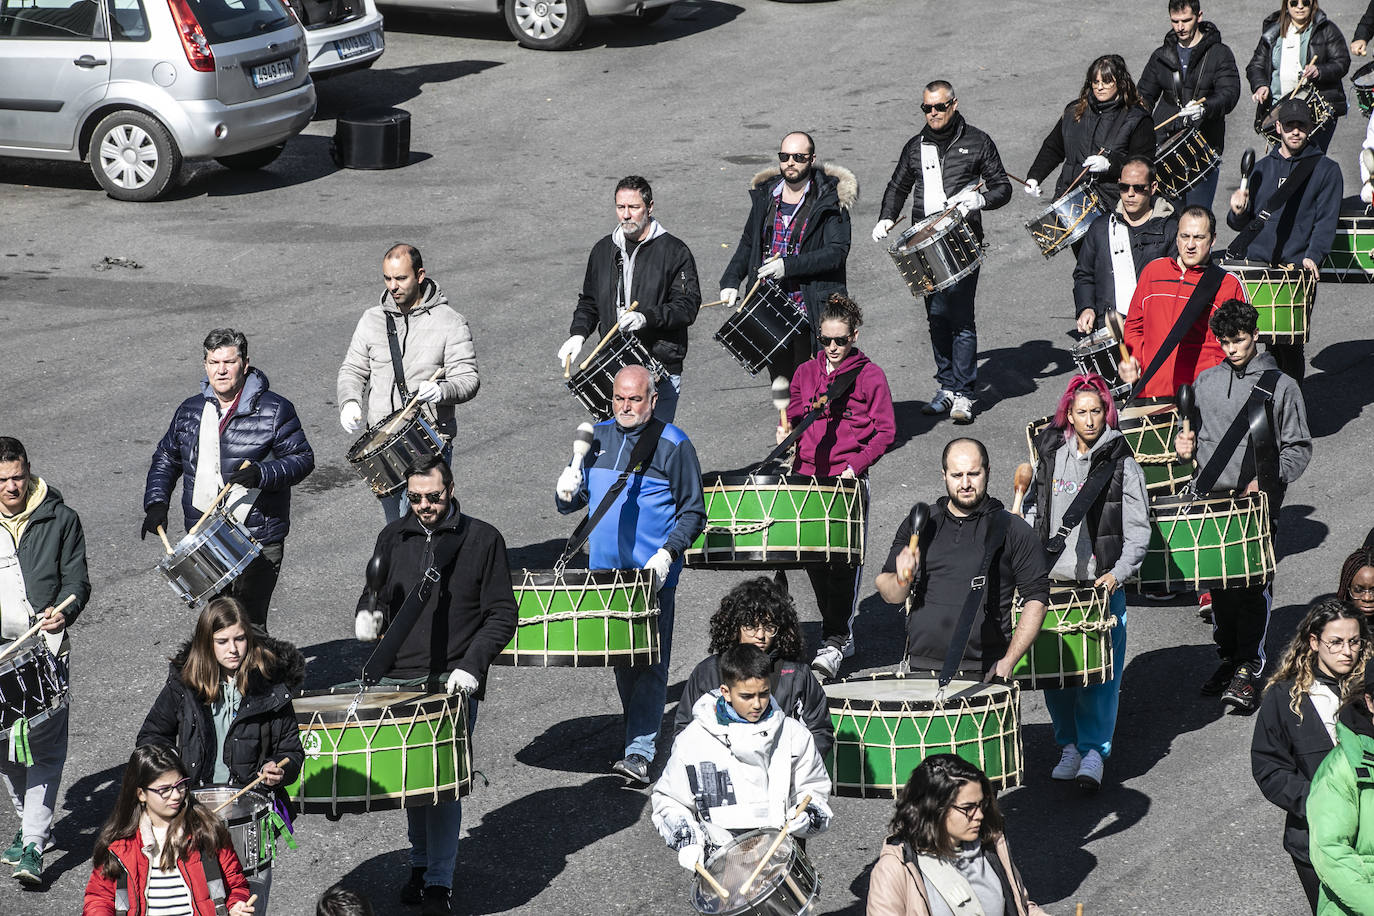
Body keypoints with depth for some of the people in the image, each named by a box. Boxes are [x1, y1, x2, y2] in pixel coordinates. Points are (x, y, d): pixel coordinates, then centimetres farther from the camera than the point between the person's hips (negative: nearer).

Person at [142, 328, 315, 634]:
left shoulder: (274, 410, -5)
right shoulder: (190, 411, 9)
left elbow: (302, 459, -5)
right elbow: (166, 458, 19)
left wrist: (262, 474, -22)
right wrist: (156, 503, 5)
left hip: (258, 542, -5)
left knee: (249, 623, -7)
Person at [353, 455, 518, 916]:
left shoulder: (482, 539, -1)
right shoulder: (393, 537, 9)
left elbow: (502, 616, -1)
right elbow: (374, 592, 22)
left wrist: (471, 666, -13)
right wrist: (367, 613, -2)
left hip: (454, 684, -4)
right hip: (398, 679, 4)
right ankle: (421, 864, 26)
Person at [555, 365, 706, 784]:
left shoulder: (673, 445, -5)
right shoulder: (597, 437, 10)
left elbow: (693, 512, -4)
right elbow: (574, 501, 20)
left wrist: (668, 553, -18)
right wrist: (567, 493, -5)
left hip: (653, 575, -6)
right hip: (605, 569, 6)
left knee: (650, 663, -9)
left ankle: (640, 753, -14)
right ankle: (638, 733, 27)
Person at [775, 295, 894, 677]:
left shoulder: (869, 375, -1)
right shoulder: (806, 373, 12)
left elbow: (885, 431, -3)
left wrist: (855, 466, -14)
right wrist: (786, 432, -2)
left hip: (850, 480, -5)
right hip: (807, 475, 5)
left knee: (845, 561, -5)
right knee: (814, 558, 4)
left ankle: (835, 640, 1)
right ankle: (840, 632, 18)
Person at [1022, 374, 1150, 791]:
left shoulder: (1121, 465, -3)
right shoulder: (1049, 457, 8)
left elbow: (1138, 530, -2)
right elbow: (1032, 514, 18)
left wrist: (1118, 573, -14)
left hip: (1103, 584, -4)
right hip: (1052, 581, 4)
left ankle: (1094, 752, -3)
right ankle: (1069, 745, 18)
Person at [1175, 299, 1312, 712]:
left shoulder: (1280, 386, 1)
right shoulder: (1206, 381, 12)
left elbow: (1299, 448, 2)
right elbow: (1194, 428, 25)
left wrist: (1267, 480, -12)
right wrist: (1185, 443, 2)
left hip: (1258, 505, -4)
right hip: (1210, 500, 4)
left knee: (1253, 585, -8)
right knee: (1219, 584, 7)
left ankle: (1248, 670, -5)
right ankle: (1228, 657, 21)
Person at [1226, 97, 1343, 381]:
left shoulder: (1326, 170, 7)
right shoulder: (1262, 168, 19)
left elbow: (1327, 220, -3)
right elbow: (1242, 224, 21)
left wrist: (1312, 256, -19)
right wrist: (1238, 211, -4)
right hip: (1255, 265, 3)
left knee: (1289, 347, -6)